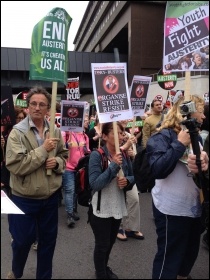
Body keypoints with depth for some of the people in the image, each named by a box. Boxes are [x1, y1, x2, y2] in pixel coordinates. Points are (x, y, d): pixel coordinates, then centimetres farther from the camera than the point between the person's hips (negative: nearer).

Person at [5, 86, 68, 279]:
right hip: (24, 198, -3)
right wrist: (43, 149, -24)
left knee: (48, 239, 17)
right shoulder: (17, 132, -13)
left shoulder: (55, 131, -1)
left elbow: (64, 156, 11)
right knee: (23, 240, 14)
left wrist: (57, 162, -12)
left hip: (51, 196, 4)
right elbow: (15, 165, -22)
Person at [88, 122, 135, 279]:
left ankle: (105, 267, 50)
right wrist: (114, 166, -29)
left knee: (111, 242, 24)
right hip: (101, 209, -5)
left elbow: (133, 177, 8)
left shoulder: (124, 155, -2)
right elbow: (95, 184, -25)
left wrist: (127, 180, -14)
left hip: (118, 207, 6)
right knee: (102, 244, 12)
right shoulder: (97, 155, -18)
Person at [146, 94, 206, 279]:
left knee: (191, 251, 25)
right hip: (172, 210, -8)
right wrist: (179, 144, -25)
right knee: (169, 257, 6)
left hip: (194, 207, 8)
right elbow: (158, 170, -27)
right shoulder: (164, 136, -15)